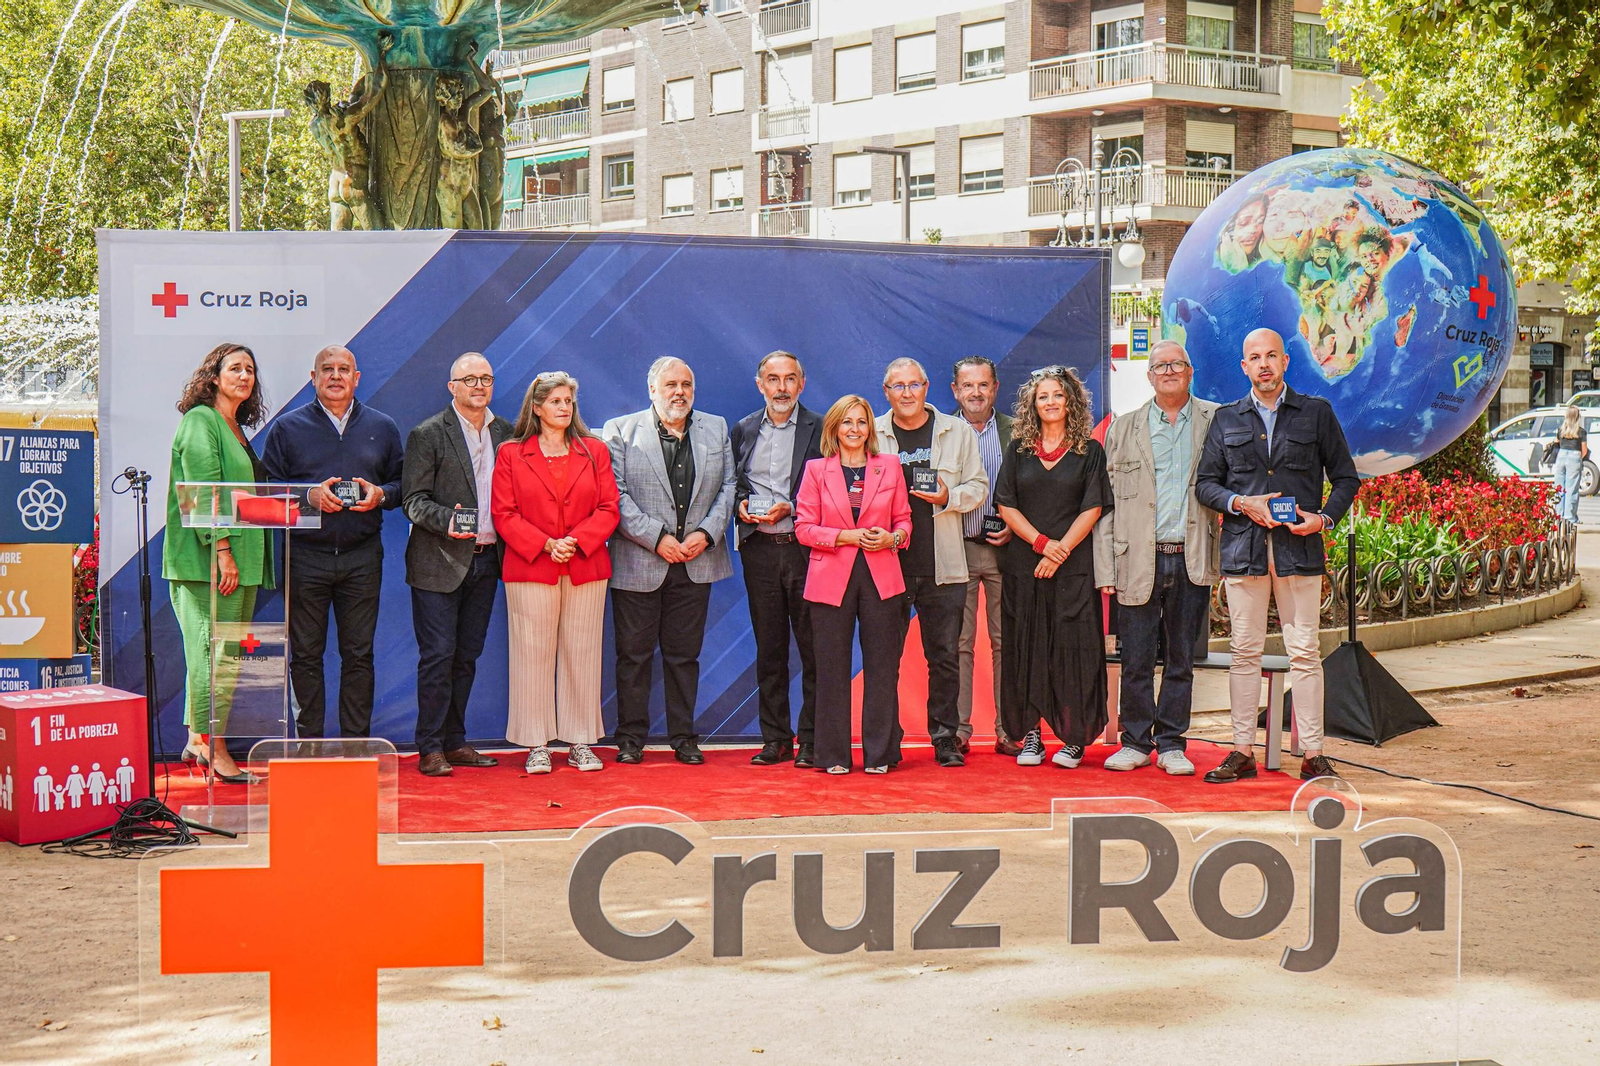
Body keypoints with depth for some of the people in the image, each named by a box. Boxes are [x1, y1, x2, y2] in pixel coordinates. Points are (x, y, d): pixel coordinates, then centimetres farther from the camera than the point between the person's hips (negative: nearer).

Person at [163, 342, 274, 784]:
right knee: (216, 651, -9)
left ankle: (198, 739, 13)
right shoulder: (200, 421, -6)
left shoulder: (237, 429, 21)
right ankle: (211, 746, -7)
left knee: (221, 652, 8)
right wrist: (222, 551, -21)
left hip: (239, 561, 9)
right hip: (208, 561, -9)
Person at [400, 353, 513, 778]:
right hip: (440, 562, -5)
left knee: (467, 656, 10)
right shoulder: (427, 435, -5)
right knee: (438, 655, -4)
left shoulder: (505, 432, 10)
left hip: (486, 560, 5)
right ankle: (430, 748, 2)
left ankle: (454, 742, 18)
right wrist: (446, 520, -25)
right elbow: (413, 499, -9)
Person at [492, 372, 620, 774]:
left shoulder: (594, 451, 10)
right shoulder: (511, 454, 5)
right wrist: (545, 544, -12)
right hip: (530, 571, -2)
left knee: (581, 654, 3)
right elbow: (504, 514, 0)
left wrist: (576, 541, -11)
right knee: (533, 655, -1)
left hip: (586, 569, 2)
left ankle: (580, 743, 10)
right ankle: (537, 745, 5)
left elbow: (608, 509, 5)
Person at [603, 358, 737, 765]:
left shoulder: (716, 429, 11)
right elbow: (616, 495, -7)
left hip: (696, 562, 3)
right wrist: (656, 538, -14)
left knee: (684, 654, 8)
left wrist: (706, 533, -6)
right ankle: (631, 738, 14)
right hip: (638, 563, -3)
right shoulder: (620, 431, 0)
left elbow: (727, 487, 9)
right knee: (634, 653, 4)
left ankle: (684, 737, 16)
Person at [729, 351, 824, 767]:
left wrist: (790, 508, -14)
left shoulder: (819, 429, 1)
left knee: (812, 647, -1)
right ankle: (775, 738, 13)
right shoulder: (743, 430, 13)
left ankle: (811, 740, 4)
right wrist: (742, 503, -1)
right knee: (769, 647, 6)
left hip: (805, 547, -3)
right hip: (759, 549, 3)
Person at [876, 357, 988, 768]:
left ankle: (946, 737, 12)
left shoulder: (957, 432, 7)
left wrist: (948, 498, -11)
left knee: (945, 656, 3)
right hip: (887, 562, 0)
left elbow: (977, 487, 9)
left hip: (942, 565, 0)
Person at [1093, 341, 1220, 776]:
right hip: (1138, 561, 0)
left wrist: (1223, 558, -5)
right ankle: (1135, 741, 13)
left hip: (1192, 559, 0)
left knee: (1182, 659, 6)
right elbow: (1106, 501, 6)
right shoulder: (1123, 428, 9)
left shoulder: (1215, 421, 8)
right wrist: (1106, 568, -2)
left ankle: (1171, 743, 16)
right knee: (1136, 660, 1)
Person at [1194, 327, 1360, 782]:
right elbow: (1205, 484, 12)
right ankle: (1242, 753, 7)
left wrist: (1323, 518, -6)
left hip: (1299, 548, -1)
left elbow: (1346, 477, 11)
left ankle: (1313, 755, 3)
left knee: (1304, 652, -2)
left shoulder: (1317, 413, 9)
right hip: (1243, 547, 1)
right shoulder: (1226, 419, 13)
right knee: (1245, 651, 2)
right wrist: (1241, 503, -7)